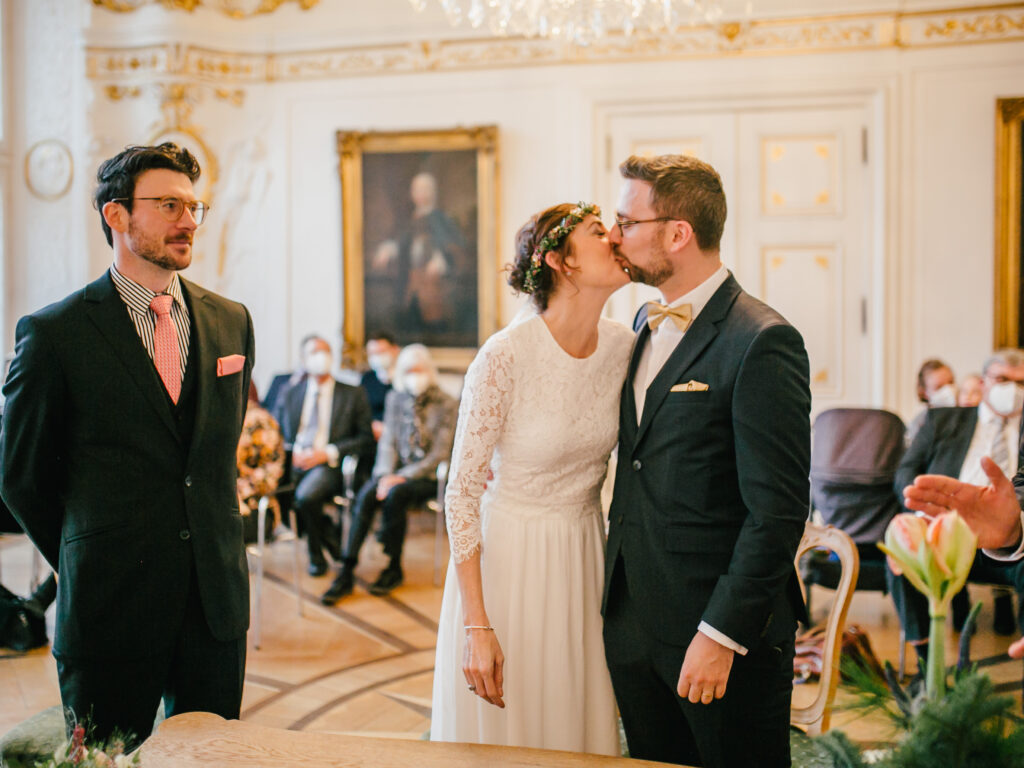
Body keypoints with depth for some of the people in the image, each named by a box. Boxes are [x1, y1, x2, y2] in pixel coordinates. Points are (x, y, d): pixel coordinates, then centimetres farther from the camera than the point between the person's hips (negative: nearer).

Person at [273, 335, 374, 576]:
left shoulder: (353, 395, 10)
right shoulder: (289, 396, 20)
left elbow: (366, 439, 3)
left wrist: (328, 452, -11)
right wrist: (291, 452, -7)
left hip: (328, 464, -4)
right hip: (295, 462, 4)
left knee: (306, 495, -33)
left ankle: (317, 554, -3)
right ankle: (327, 533, -2)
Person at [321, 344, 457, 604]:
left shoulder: (445, 404, -4)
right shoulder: (395, 399, 11)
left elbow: (440, 453, -9)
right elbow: (388, 441, 7)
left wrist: (403, 477, -17)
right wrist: (385, 474, -12)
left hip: (427, 476, -4)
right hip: (397, 471, 4)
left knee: (395, 494, -33)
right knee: (366, 495, -26)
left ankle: (394, 568, -17)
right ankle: (347, 571, -27)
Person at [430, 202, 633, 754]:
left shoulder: (623, 347, -4)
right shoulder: (507, 356, -20)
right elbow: (462, 492, -16)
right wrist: (476, 626, -18)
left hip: (584, 557, 5)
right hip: (507, 557, -5)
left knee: (580, 729, 15)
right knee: (507, 733, 9)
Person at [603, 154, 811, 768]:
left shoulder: (762, 342, -16)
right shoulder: (647, 323, 10)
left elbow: (778, 511, -19)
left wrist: (721, 635, -19)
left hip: (725, 627, -8)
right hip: (633, 623, 8)